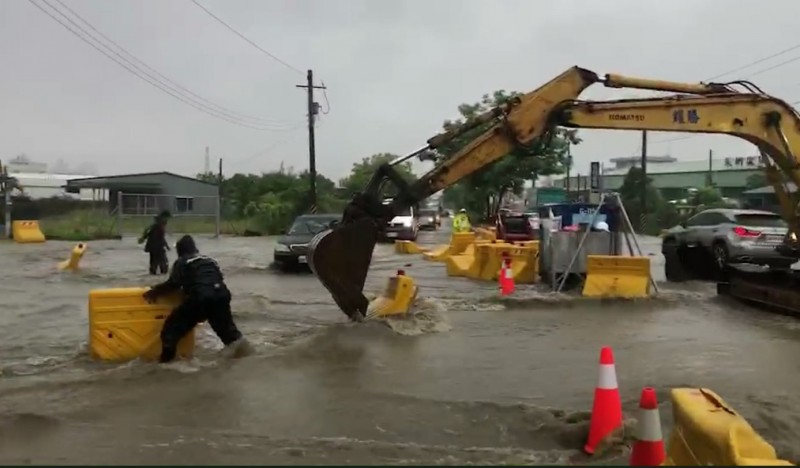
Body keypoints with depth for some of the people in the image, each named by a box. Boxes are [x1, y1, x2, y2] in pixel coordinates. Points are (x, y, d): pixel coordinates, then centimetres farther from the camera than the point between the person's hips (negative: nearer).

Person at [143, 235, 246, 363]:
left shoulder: (182, 262, 10)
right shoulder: (210, 260, 28)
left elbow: (173, 284, 4)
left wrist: (156, 291, 17)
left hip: (200, 298, -5)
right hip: (221, 295, 6)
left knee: (173, 326, 8)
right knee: (226, 327, 24)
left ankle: (166, 357, 5)